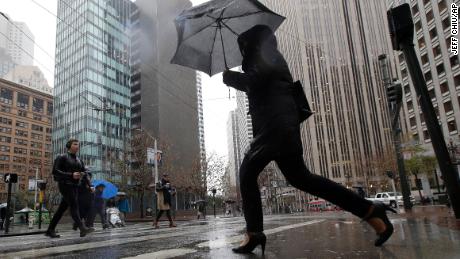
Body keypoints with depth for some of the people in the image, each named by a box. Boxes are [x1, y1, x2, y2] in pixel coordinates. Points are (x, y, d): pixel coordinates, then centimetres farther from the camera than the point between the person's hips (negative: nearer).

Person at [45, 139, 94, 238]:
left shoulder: (79, 160, 18)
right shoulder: (62, 157, -2)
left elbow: (83, 171, 24)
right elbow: (55, 171, -11)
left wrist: (82, 174, -1)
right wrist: (71, 175, -20)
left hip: (74, 186, 7)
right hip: (65, 185, -7)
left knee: (62, 208, 8)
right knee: (74, 206, -18)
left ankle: (50, 230, 16)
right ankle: (82, 229, -27)